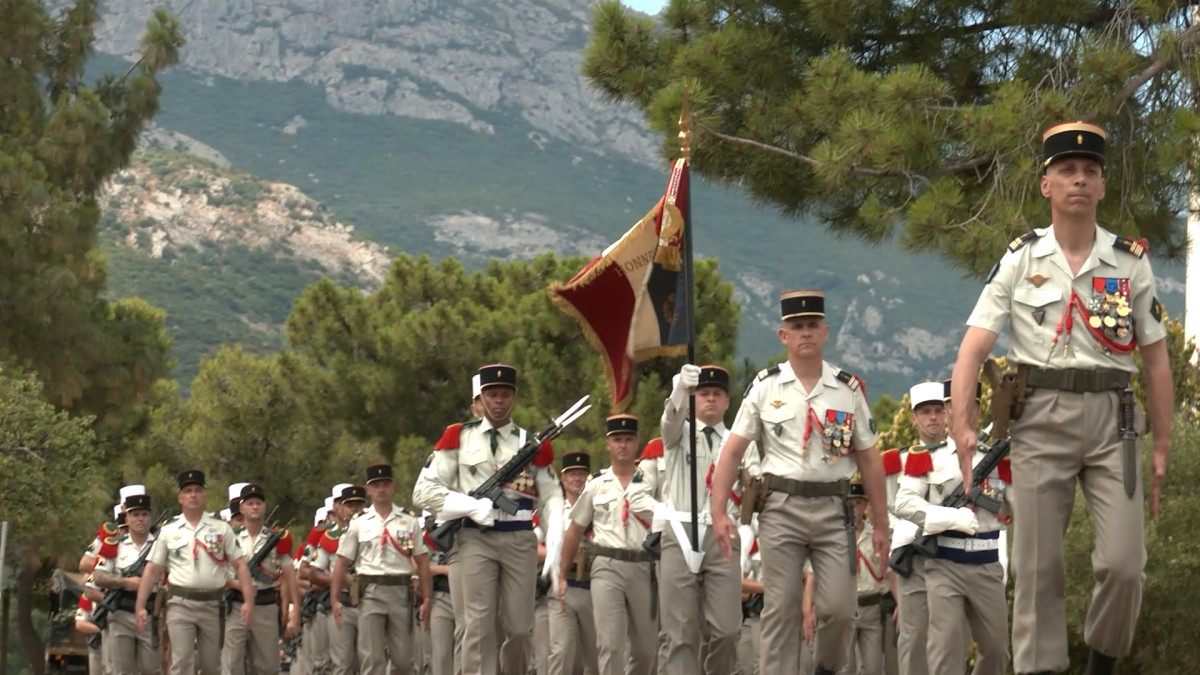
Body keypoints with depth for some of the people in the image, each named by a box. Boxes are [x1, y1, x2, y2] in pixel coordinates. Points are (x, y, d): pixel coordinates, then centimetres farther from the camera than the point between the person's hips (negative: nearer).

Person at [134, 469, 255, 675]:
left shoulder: (221, 527, 4)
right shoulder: (168, 531, 4)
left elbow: (240, 565, 2)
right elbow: (152, 570, 5)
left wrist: (248, 601, -8)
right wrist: (140, 606, -2)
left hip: (213, 604, 1)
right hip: (181, 605, -1)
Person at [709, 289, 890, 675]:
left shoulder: (849, 390, 6)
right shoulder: (765, 387, 4)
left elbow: (869, 460, 9)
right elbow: (732, 453, 3)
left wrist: (881, 524, 8)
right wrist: (718, 513, -7)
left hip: (833, 509, 1)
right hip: (782, 508, 0)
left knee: (839, 609, -4)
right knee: (780, 612, 0)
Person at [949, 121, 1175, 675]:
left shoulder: (1130, 262, 7)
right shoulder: (1020, 259, 3)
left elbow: (1156, 359, 10)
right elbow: (975, 344, -4)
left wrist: (1163, 447, 6)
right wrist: (961, 423, -18)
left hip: (1111, 419, 1)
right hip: (1041, 419, -1)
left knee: (1123, 563, -7)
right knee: (1038, 565, 2)